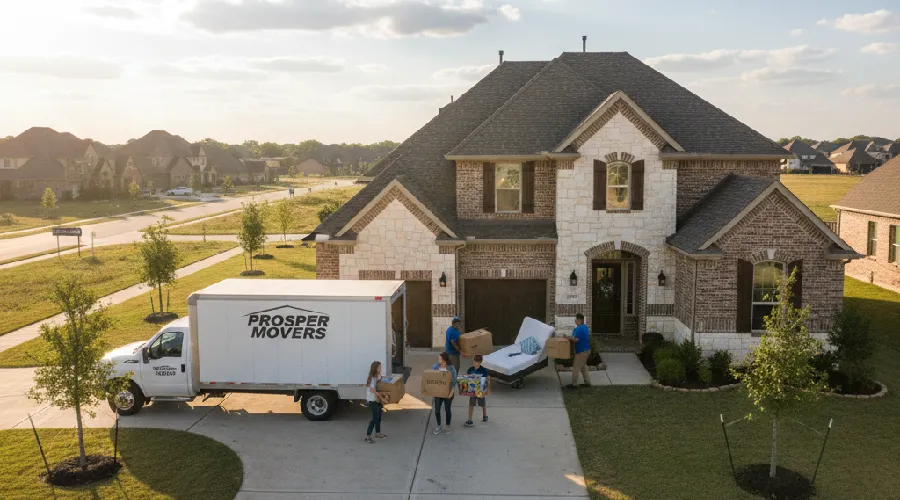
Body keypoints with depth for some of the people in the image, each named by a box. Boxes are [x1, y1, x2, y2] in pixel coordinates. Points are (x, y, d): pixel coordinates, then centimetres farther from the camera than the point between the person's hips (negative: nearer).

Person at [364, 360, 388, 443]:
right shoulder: (371, 379, -22)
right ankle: (368, 436, -10)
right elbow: (373, 391, -26)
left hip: (378, 400, 8)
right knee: (375, 418, -13)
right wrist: (382, 398, -23)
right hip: (372, 400, -8)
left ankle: (378, 433, 33)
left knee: (379, 416, 17)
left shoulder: (378, 377, 3)